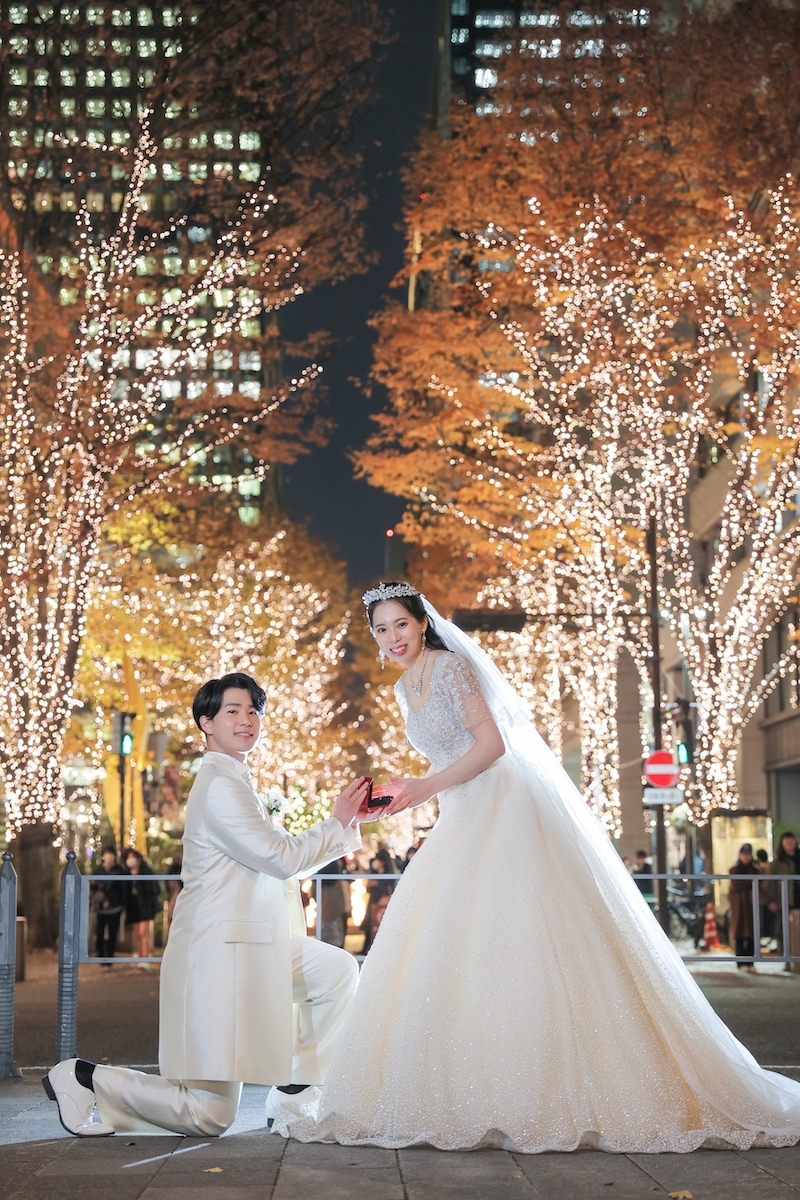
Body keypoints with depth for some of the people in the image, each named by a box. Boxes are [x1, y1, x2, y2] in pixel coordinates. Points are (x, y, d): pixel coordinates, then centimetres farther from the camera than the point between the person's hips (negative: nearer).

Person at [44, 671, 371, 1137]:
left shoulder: (235, 783, 18)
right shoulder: (221, 788, -16)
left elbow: (282, 859, 20)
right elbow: (283, 859, -17)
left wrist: (349, 821, 11)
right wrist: (338, 823, -4)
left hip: (250, 944, 10)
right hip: (219, 952, -10)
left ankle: (295, 1091, 14)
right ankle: (84, 1078, 5)